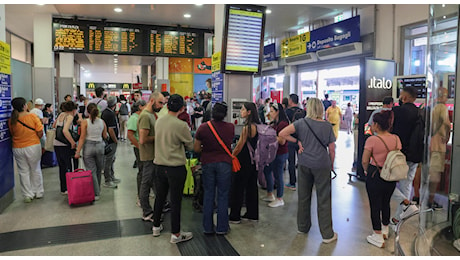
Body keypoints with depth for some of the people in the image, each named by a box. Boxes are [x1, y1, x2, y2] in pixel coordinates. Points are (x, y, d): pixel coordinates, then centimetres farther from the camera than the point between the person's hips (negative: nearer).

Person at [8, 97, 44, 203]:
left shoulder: (11, 120, -5)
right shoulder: (32, 116, -12)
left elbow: (12, 134, 5)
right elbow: (40, 133, -12)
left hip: (17, 148, 2)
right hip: (33, 147, -2)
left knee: (23, 171, 11)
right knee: (35, 170, 14)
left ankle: (28, 195, 16)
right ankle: (38, 192, 24)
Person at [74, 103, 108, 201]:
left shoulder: (85, 122, -7)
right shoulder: (102, 122, 1)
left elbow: (82, 138, -9)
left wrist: (78, 151, -6)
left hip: (88, 146, -3)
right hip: (100, 146, 3)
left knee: (91, 171, 2)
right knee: (98, 170, 15)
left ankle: (95, 194, 3)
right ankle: (98, 190, 27)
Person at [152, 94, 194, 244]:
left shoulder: (158, 122, 1)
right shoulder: (181, 125, -17)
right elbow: (190, 146, -5)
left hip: (160, 165, 6)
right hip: (176, 167, -6)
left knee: (159, 197, 19)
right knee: (175, 201, 4)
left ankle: (156, 227, 35)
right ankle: (175, 234, 15)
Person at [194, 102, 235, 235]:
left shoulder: (203, 128, -9)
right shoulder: (231, 127, -7)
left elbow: (196, 148, -3)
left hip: (207, 163, 1)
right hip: (224, 163, -1)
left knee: (208, 195, 11)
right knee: (223, 195, 8)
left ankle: (208, 227, 20)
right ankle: (222, 228, 17)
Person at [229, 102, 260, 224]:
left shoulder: (247, 127, -20)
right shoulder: (257, 125, 7)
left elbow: (239, 146, -17)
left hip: (244, 161, -9)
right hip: (254, 161, 9)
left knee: (237, 188, 3)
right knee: (252, 187, 15)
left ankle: (234, 216, 12)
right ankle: (252, 214, 25)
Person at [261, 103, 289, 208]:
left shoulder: (283, 124, -18)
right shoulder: (273, 123, 10)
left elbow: (282, 141, -22)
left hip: (280, 154, -10)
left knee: (278, 175, 0)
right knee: (267, 171, 18)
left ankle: (280, 199, 15)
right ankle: (270, 195, 33)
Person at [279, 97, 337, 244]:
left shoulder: (302, 123, -4)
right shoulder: (327, 126, -4)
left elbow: (282, 134, -12)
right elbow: (332, 150, -1)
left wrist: (297, 141, -3)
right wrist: (331, 165, 12)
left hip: (304, 164, 2)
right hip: (322, 165, -1)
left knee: (303, 197, 14)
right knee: (323, 200, 5)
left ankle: (302, 227, 30)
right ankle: (327, 234, 13)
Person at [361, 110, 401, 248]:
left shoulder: (372, 140, -19)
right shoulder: (396, 139, -2)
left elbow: (364, 161, -15)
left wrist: (367, 171, 3)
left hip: (375, 177, -6)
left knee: (375, 206, 7)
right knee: (386, 203, 23)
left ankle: (378, 237, 17)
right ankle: (385, 230, 40)